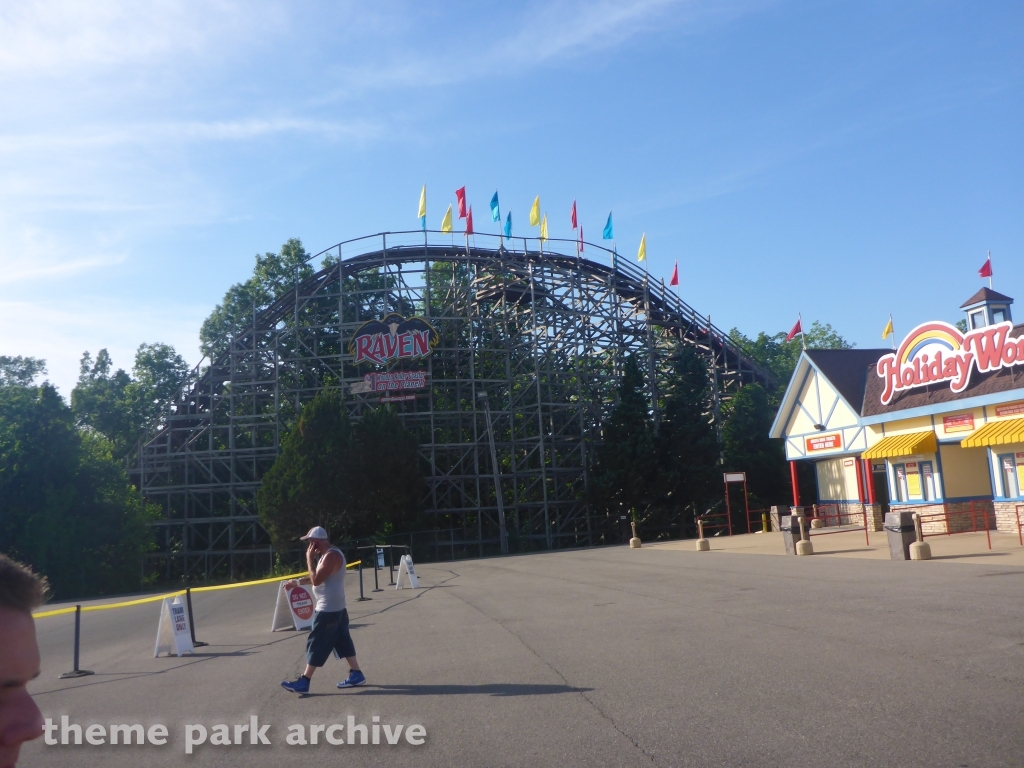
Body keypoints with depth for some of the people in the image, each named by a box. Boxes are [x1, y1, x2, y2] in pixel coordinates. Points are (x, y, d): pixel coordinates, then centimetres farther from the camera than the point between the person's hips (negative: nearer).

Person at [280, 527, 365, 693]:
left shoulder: (331, 556, -21)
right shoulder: (328, 554, 13)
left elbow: (317, 580, -24)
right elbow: (318, 576, 24)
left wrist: (310, 559, -17)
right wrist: (297, 582, 17)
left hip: (328, 610, -10)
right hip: (335, 609, 10)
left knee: (316, 645, -3)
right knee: (343, 641, 13)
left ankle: (304, 682, 3)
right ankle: (356, 674, 18)